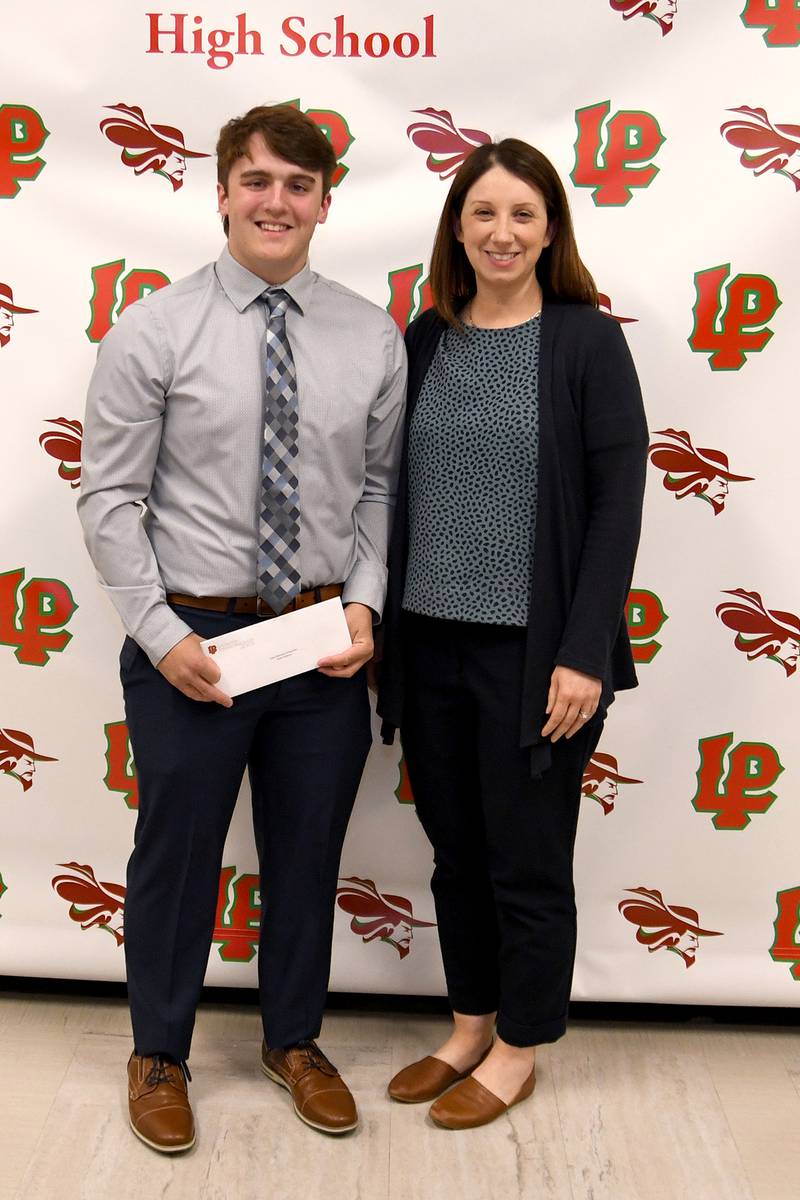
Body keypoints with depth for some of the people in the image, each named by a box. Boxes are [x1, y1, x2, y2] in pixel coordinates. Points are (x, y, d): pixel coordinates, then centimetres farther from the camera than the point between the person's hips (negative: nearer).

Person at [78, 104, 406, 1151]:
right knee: (177, 854, 12)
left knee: (308, 853, 16)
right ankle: (159, 1054, 36)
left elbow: (380, 486, 6)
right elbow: (110, 496, -6)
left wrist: (365, 606, -8)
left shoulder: (373, 336, 2)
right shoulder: (154, 330, -7)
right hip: (189, 640, -2)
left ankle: (295, 1040, 40)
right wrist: (162, 634, -12)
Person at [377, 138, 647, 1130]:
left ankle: (517, 1051, 27)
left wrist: (584, 655, -15)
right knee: (456, 854, 16)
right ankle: (469, 1029, 34)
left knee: (526, 862, 8)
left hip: (533, 650, -4)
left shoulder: (586, 340, -5)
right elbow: (400, 492, 12)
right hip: (431, 642, 5)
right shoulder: (424, 340, 8)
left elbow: (617, 501, -9)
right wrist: (381, 626, 7)